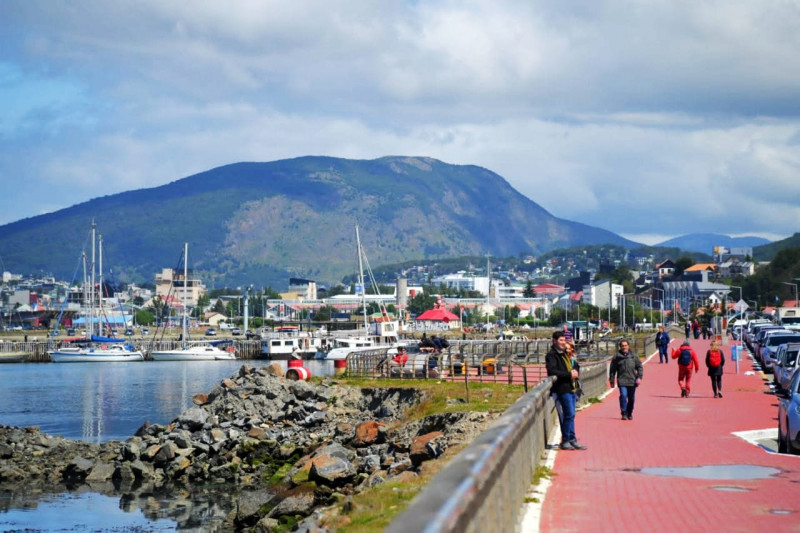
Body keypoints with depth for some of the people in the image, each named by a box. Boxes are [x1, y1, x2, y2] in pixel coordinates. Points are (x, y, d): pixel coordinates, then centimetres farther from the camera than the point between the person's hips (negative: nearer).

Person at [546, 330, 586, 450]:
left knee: (570, 415, 11)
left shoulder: (565, 354, 18)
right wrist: (569, 374, -20)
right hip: (562, 388, -9)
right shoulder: (551, 355, -9)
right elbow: (552, 371, -21)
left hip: (572, 387, 9)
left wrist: (576, 372, 3)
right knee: (569, 414, -9)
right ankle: (565, 441, -2)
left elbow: (576, 365, 27)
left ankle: (572, 440, 16)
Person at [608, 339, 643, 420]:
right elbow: (612, 370, 9)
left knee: (631, 398, 9)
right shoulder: (617, 357, 3)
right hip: (622, 381, -2)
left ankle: (629, 413, 26)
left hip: (632, 381, 2)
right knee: (623, 396, -18)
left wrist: (639, 377, -1)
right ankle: (624, 413, -12)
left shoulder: (633, 356, 7)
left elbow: (640, 367, 11)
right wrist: (611, 381, 8)